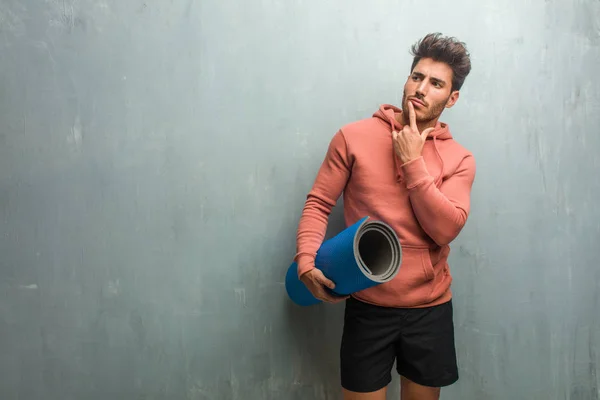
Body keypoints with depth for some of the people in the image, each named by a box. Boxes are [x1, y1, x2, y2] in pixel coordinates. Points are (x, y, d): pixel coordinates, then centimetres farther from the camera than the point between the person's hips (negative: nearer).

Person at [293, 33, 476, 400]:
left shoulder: (459, 159, -1)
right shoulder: (354, 137, -4)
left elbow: (445, 229, -13)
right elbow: (318, 203, -3)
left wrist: (412, 162, -16)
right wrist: (306, 261, -17)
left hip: (430, 308, 2)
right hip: (367, 305, -2)